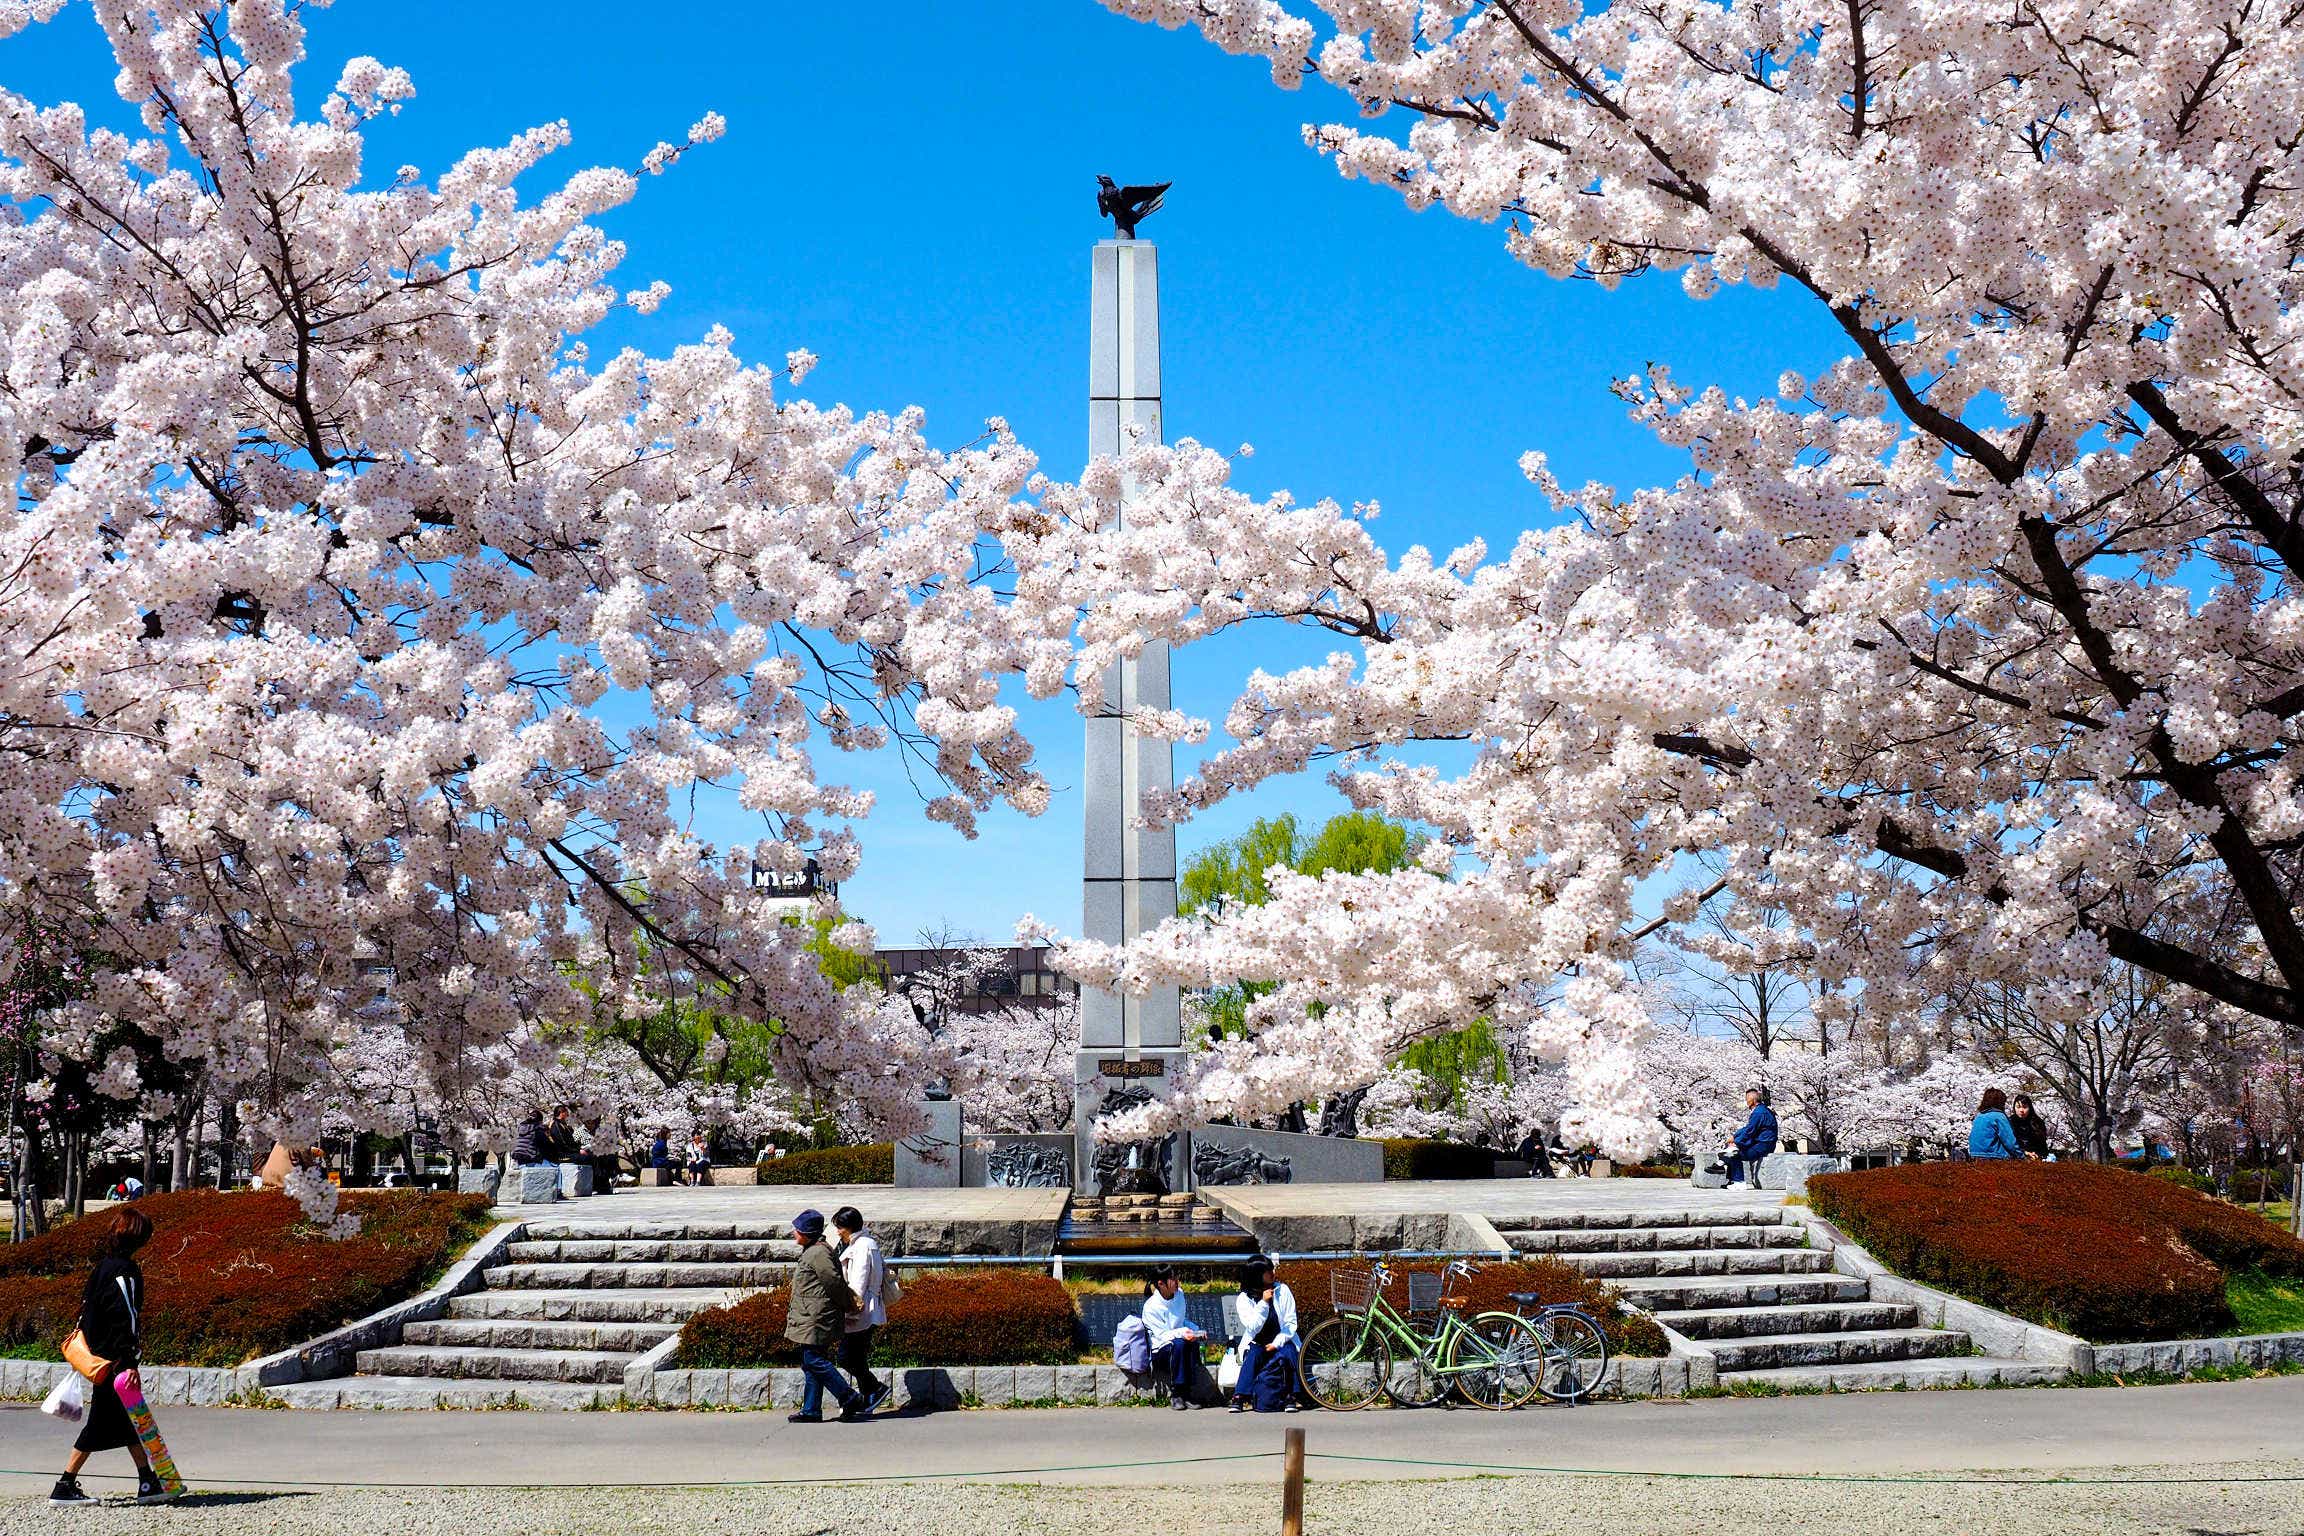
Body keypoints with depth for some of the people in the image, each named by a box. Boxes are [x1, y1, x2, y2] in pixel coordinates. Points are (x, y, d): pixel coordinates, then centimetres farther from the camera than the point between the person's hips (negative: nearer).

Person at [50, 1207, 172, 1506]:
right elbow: (127, 1319, -21)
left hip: (98, 1353, 10)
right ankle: (64, 1487, 2)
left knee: (129, 1421, 11)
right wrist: (130, 1363, -22)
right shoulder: (124, 1271, -18)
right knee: (99, 1424, -2)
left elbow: (87, 1308, 19)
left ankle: (147, 1482, 14)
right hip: (113, 1359, -10)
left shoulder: (103, 1266, 10)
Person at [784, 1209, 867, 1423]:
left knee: (814, 1361, -11)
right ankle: (811, 1410, 12)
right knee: (810, 1364, 10)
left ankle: (850, 1398, -9)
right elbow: (833, 1283, 22)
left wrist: (849, 1306, -6)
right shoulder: (811, 1251, 17)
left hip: (816, 1319, -11)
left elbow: (835, 1282, -16)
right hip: (810, 1319, 11)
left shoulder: (818, 1253, -16)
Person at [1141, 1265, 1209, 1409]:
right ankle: (1176, 1393, -28)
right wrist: (1181, 1333, -35)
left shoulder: (1179, 1294, 6)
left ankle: (1186, 1392, -28)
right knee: (1178, 1344, -37)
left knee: (1193, 1342, -31)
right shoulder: (1151, 1307, -14)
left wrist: (1196, 1331, -2)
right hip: (1160, 1351, -5)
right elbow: (1163, 1335, -17)